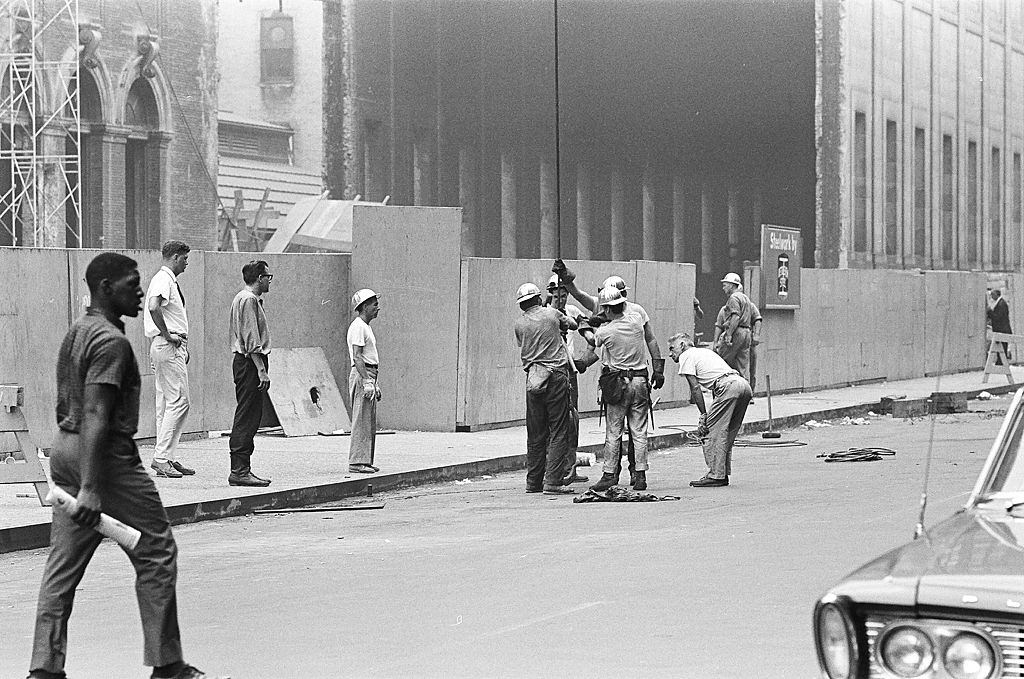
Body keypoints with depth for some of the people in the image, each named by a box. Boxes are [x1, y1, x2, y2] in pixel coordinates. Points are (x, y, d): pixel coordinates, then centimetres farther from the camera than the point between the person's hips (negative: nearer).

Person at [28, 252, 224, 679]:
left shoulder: (76, 332, 16)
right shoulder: (111, 341, -16)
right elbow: (96, 416, -23)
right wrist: (91, 487, -27)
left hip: (65, 450, 10)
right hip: (107, 455, -10)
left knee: (64, 561, 7)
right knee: (156, 553, 1)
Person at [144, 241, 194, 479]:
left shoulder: (169, 280, 19)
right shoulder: (163, 279, -13)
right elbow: (153, 307, -30)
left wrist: (182, 344, 18)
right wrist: (167, 335, -21)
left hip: (172, 346, 11)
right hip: (168, 348, -11)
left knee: (166, 403, 10)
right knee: (178, 402, -12)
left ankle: (167, 458, 12)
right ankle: (161, 457, -13)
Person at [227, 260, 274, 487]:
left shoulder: (245, 298, 19)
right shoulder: (249, 300, -13)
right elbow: (252, 340, -19)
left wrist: (262, 368, 20)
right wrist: (262, 370, -21)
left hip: (246, 363, 11)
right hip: (249, 363, -11)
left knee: (249, 417, 11)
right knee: (247, 418, -11)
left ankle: (242, 469, 12)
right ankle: (239, 471, -12)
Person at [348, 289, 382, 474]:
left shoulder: (365, 327, 21)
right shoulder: (358, 327, -12)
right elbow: (357, 357, -19)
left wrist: (375, 383, 25)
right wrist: (367, 381, -24)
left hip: (368, 375, 10)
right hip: (361, 375, -10)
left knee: (369, 423, 11)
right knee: (362, 421, -11)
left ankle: (365, 461, 14)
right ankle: (357, 462, -11)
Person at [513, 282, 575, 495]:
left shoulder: (519, 324, 6)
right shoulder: (551, 314, 3)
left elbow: (522, 345, 14)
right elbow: (568, 324, 20)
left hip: (533, 379, 3)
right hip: (556, 375, -3)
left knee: (536, 434, 11)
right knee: (558, 431, -1)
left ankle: (533, 482, 14)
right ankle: (553, 481, -8)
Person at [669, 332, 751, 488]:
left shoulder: (686, 356, 9)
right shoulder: (705, 352, 34)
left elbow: (695, 388, 1)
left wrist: (704, 415, 3)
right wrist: (709, 414, 20)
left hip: (728, 387, -9)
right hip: (744, 385, 9)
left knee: (712, 432, -3)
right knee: (727, 433, 15)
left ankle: (715, 476, -6)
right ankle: (723, 475, 16)